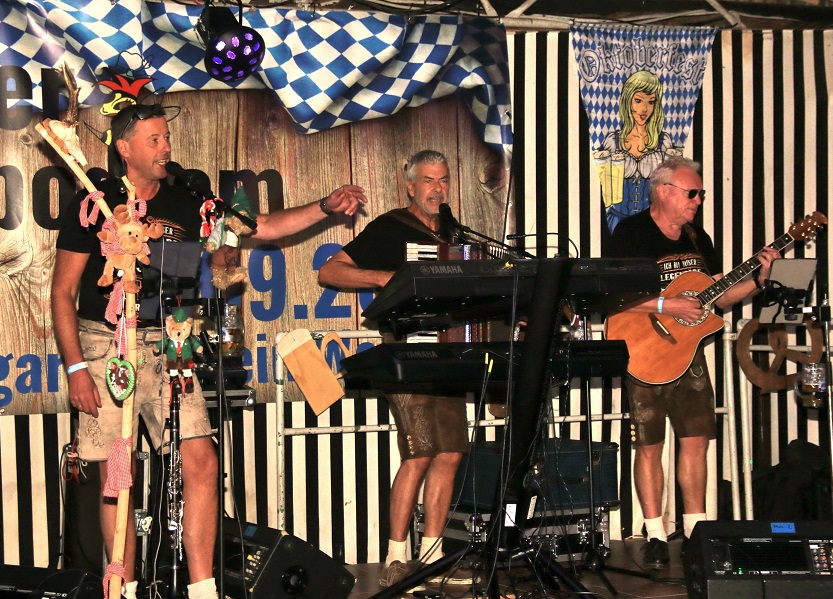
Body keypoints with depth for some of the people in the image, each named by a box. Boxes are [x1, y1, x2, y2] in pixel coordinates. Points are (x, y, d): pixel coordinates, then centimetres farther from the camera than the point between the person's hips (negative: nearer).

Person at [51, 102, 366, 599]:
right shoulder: (94, 206, 0)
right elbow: (63, 291, 0)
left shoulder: (183, 207, 9)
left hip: (166, 344, 3)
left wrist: (324, 208, -7)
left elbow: (263, 227, 6)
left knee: (202, 462, -9)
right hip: (105, 347, -2)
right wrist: (75, 367, -8)